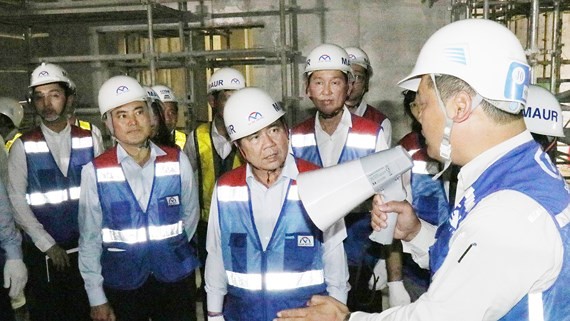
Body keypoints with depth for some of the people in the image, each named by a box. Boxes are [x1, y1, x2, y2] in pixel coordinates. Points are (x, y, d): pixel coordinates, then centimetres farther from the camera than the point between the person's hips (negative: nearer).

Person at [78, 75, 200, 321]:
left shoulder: (177, 161, -5)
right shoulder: (95, 172, -8)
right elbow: (89, 239, -3)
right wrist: (96, 299, -1)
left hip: (175, 280, 1)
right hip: (122, 284, -1)